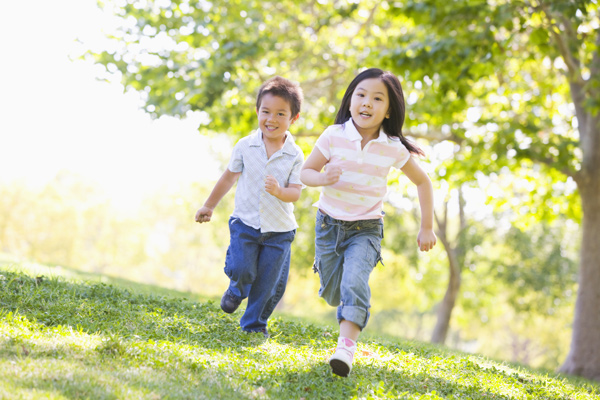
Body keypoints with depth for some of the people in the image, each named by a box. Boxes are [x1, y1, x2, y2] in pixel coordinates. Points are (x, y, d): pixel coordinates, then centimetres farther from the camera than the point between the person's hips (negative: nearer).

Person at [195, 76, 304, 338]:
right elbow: (230, 177, 10)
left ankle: (254, 325, 25)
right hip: (245, 222, 0)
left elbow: (295, 193, -11)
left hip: (279, 230, 0)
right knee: (241, 270, -13)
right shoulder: (246, 146, -3)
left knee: (269, 284, 4)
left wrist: (279, 191, -34)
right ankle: (237, 289, 24)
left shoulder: (295, 155, -7)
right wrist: (209, 206, 18)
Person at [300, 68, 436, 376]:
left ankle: (346, 346, -29)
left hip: (367, 228, -1)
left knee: (355, 281, -26)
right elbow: (306, 172, -3)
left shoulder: (393, 149, -10)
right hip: (329, 223, 1)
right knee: (332, 293, 11)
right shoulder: (334, 136, -12)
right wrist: (323, 179, -27)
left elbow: (422, 181, 5)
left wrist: (427, 228, 5)